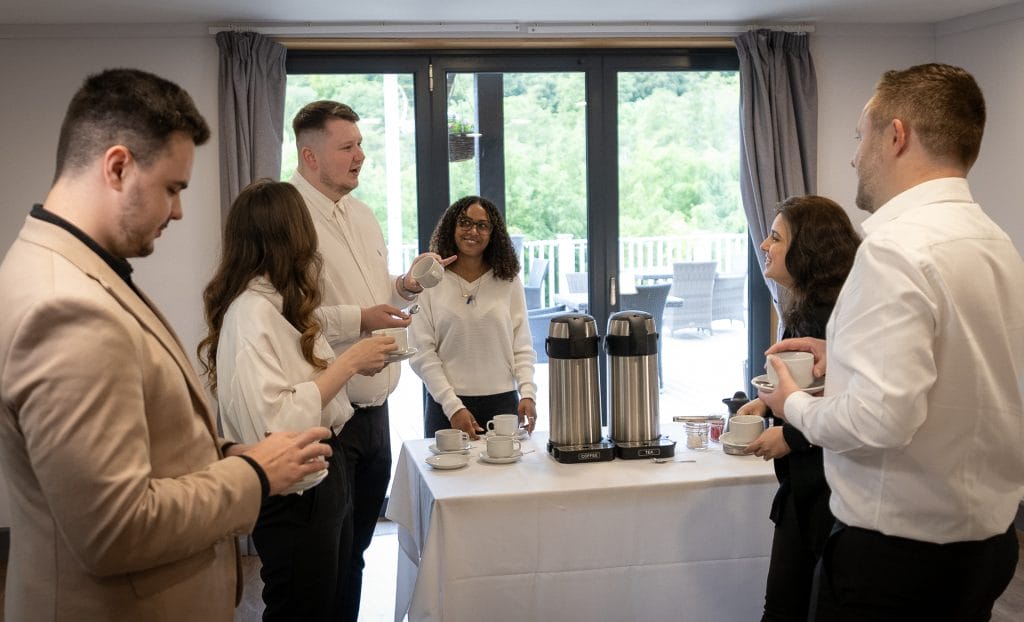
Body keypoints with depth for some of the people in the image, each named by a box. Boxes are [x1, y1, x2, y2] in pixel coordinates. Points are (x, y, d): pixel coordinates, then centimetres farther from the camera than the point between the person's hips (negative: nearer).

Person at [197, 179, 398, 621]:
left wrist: (355, 364, 4)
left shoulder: (278, 303, 8)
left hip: (323, 479, 9)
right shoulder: (252, 312, -21)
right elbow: (273, 426, -29)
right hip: (293, 494, -9)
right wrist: (347, 362, -22)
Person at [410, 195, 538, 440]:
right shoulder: (429, 282, -1)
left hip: (503, 401, 2)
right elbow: (422, 353, -4)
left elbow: (522, 347, 5)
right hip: (447, 404, -1)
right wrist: (453, 406, -12)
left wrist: (528, 392, -10)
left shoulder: (509, 281, 5)